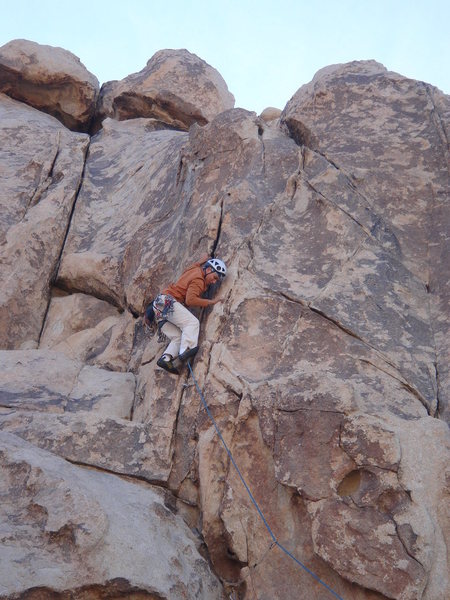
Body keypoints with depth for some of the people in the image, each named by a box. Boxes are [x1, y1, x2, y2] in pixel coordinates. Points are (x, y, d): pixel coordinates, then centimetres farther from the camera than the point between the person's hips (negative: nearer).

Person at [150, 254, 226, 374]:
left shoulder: (195, 269, 18)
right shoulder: (198, 280, -10)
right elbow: (190, 300, -22)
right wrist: (211, 302, -15)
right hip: (168, 301, -10)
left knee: (178, 337, -2)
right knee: (192, 322, -23)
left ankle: (165, 358, -21)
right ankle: (186, 349, -40)